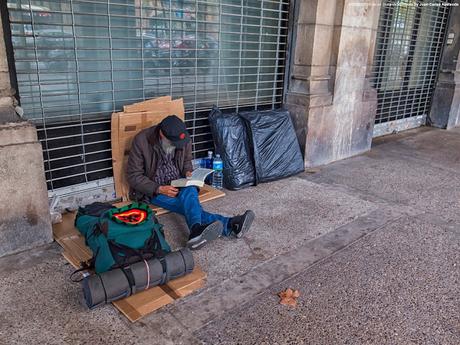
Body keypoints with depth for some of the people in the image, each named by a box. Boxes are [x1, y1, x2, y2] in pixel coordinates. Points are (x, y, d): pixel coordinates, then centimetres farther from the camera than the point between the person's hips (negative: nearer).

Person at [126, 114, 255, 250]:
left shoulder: (184, 140, -6)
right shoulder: (142, 141, -19)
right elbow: (134, 176, -14)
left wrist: (188, 172, -10)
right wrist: (160, 189, -25)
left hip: (177, 185, 5)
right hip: (153, 190, -4)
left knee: (190, 190, -33)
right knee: (190, 203, -30)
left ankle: (196, 231, -52)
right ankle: (228, 226, -44)